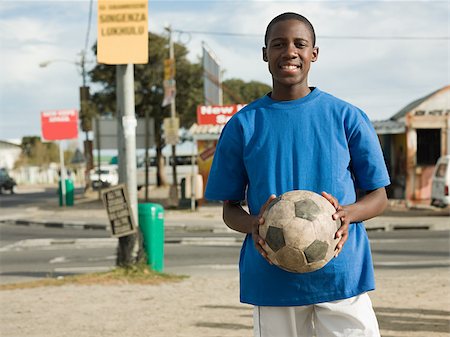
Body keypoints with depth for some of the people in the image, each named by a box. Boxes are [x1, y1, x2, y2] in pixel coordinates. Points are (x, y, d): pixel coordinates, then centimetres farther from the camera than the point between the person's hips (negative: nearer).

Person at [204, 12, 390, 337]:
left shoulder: (347, 117, 4)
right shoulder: (242, 125, 6)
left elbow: (379, 197, 8)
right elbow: (230, 208, 11)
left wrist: (348, 213, -14)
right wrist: (252, 224, -13)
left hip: (341, 276, -1)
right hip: (272, 281, 1)